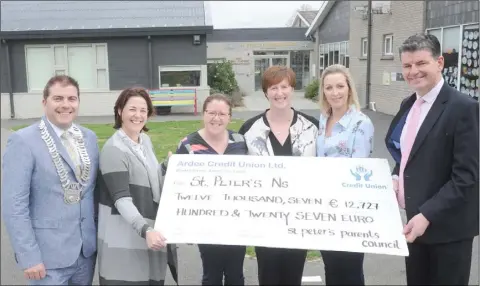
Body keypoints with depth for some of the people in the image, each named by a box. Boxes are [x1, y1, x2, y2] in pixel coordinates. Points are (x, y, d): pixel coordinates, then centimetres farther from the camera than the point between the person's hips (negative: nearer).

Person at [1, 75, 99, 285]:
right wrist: (28, 256, -15)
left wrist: (100, 235, 7)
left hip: (87, 249, 5)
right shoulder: (23, 141, -10)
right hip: (48, 254, -5)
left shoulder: (89, 137, 6)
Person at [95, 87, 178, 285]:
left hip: (152, 231, 7)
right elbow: (122, 198, -24)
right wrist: (145, 230, -36)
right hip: (124, 239, -7)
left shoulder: (146, 140, 8)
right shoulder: (113, 149, -16)